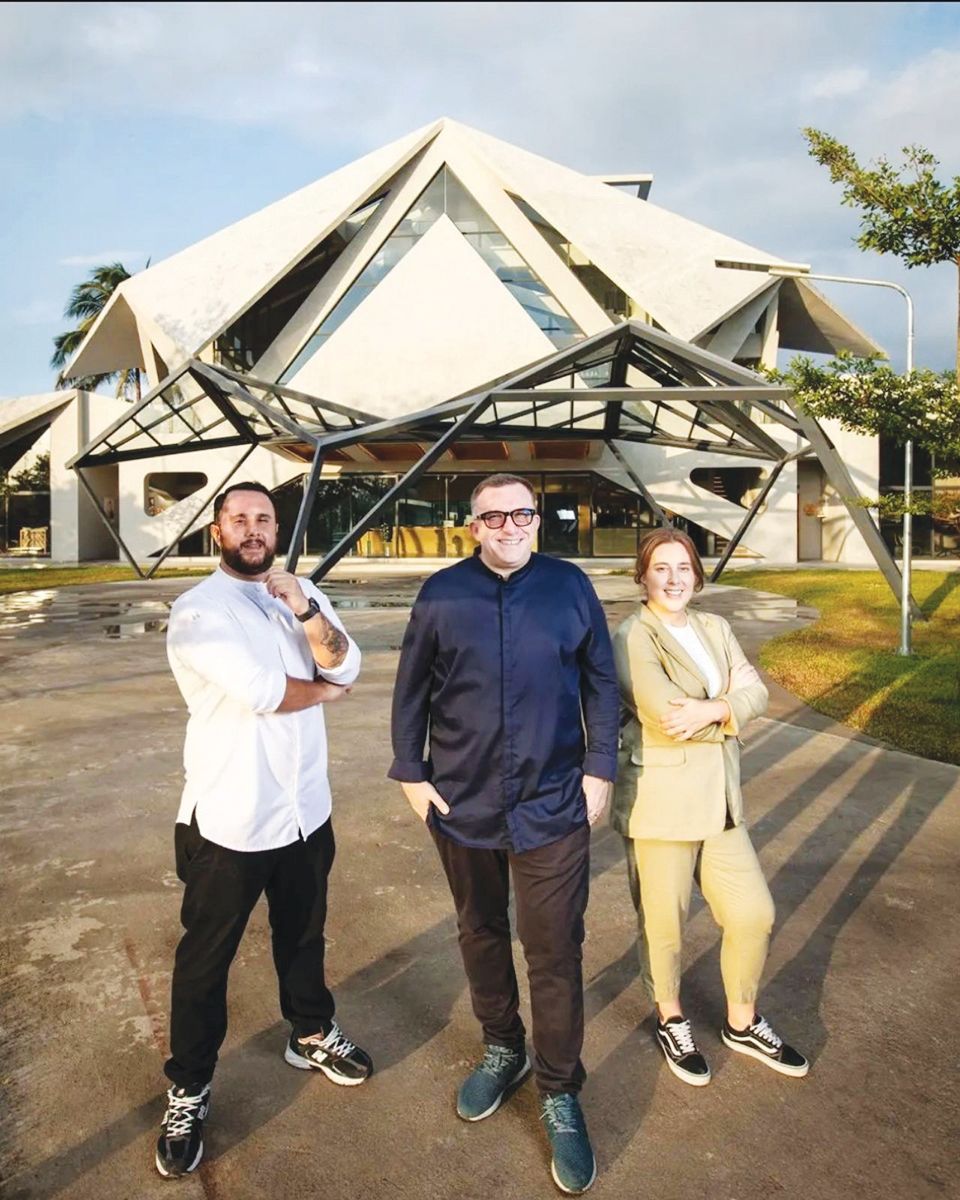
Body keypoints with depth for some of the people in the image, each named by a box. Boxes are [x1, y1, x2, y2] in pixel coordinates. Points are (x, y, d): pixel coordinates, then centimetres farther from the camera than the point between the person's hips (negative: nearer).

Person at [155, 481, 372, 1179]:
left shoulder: (302, 593, 4)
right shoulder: (198, 611, -15)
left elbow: (346, 667, -9)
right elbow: (261, 692, -25)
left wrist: (306, 611, -23)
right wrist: (323, 689, -8)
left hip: (306, 809, 5)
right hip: (229, 818, -5)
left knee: (304, 936, 24)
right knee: (206, 958, 12)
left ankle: (313, 1036, 47)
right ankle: (189, 1090, 32)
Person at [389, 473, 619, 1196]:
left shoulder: (570, 586, -2)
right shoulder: (442, 594, -2)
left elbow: (601, 682, 3)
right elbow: (412, 692, 4)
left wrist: (600, 768, 0)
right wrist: (412, 773, 2)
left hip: (553, 806, -1)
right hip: (463, 804, 2)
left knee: (555, 953, 5)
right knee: (481, 934, 19)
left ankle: (561, 1095, 26)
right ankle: (502, 1050, 43)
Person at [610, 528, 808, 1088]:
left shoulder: (715, 628, 10)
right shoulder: (631, 640, -12)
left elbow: (755, 690, -1)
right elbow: (665, 713, -23)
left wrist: (709, 711, -19)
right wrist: (731, 715, -9)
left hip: (721, 799, 6)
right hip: (662, 801, -6)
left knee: (754, 914, 11)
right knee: (665, 921, 9)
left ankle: (743, 1022, 36)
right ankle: (671, 1020, 37)